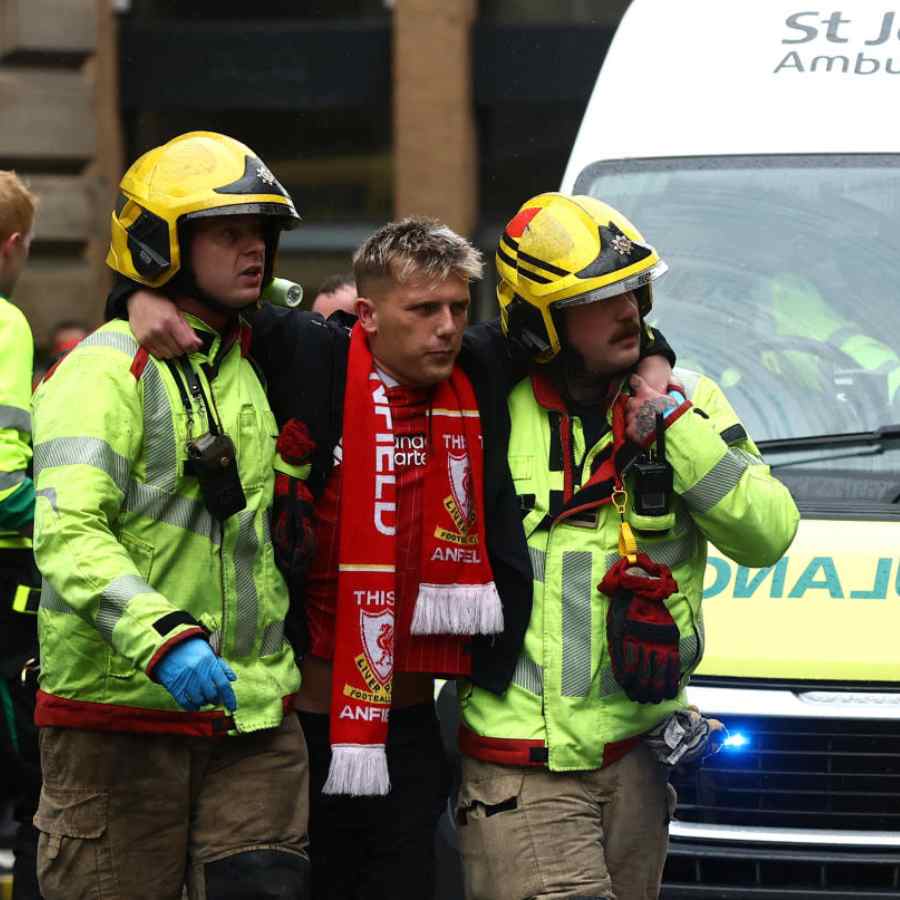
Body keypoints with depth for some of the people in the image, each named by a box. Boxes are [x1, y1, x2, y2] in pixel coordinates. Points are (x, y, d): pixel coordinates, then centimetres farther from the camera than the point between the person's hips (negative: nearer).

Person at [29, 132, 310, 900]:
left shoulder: (248, 366, 15)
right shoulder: (105, 370, -10)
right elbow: (68, 534, -23)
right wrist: (164, 639, -34)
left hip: (252, 710, 6)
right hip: (122, 707, -6)